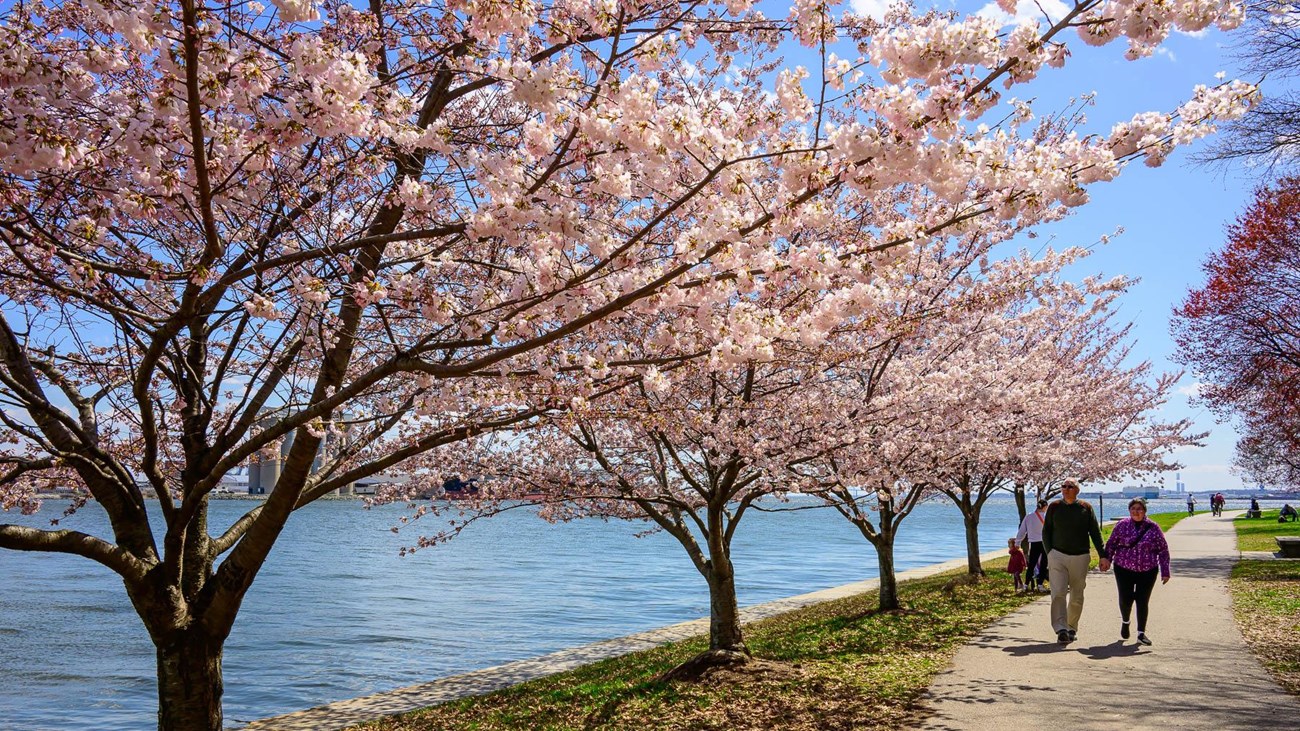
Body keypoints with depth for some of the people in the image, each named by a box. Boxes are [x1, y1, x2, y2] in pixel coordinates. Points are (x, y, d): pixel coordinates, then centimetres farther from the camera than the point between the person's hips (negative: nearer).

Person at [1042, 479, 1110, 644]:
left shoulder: (1086, 508, 4)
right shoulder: (1054, 507, 5)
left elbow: (1095, 533, 4)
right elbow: (1046, 532, 9)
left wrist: (1103, 556, -3)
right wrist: (1049, 553, -1)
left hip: (1080, 557, 1)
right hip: (1057, 556, -1)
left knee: (1077, 597, 8)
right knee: (1058, 593, -14)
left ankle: (1072, 628, 22)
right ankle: (1061, 629, -19)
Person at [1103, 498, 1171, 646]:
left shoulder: (1153, 528, -2)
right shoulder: (1122, 525, -1)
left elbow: (1163, 550, 3)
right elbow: (1111, 544, 7)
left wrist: (1165, 571, 0)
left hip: (1147, 571, 0)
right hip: (1124, 569, 0)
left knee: (1143, 601, 1)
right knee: (1125, 599, 3)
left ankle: (1141, 633, 13)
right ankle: (1125, 622, 34)